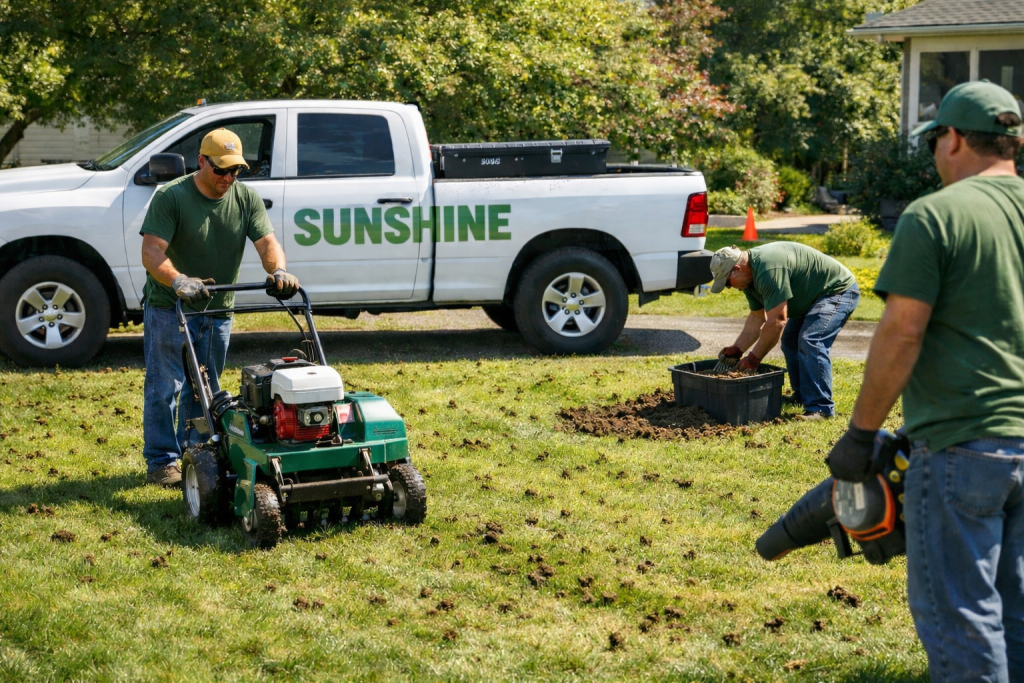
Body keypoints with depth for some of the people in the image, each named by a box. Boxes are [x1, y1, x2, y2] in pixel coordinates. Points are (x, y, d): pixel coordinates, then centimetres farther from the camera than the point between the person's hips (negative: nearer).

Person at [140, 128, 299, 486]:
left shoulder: (247, 199, 1)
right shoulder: (171, 197, -14)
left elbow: (267, 242, -9)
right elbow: (151, 252, -22)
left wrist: (279, 271, -31)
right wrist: (179, 281, -41)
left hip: (217, 311, 5)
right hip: (169, 309, -4)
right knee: (164, 388, -3)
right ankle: (161, 462, 5)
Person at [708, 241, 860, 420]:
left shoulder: (768, 270, -32)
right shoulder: (751, 272, 0)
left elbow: (776, 321, -31)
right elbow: (757, 318, 8)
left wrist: (753, 358, -24)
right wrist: (737, 349, 0)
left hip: (839, 290, -11)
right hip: (815, 296, 11)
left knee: (810, 341, -22)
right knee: (790, 339, 12)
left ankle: (820, 407, -21)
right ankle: (802, 395, 22)